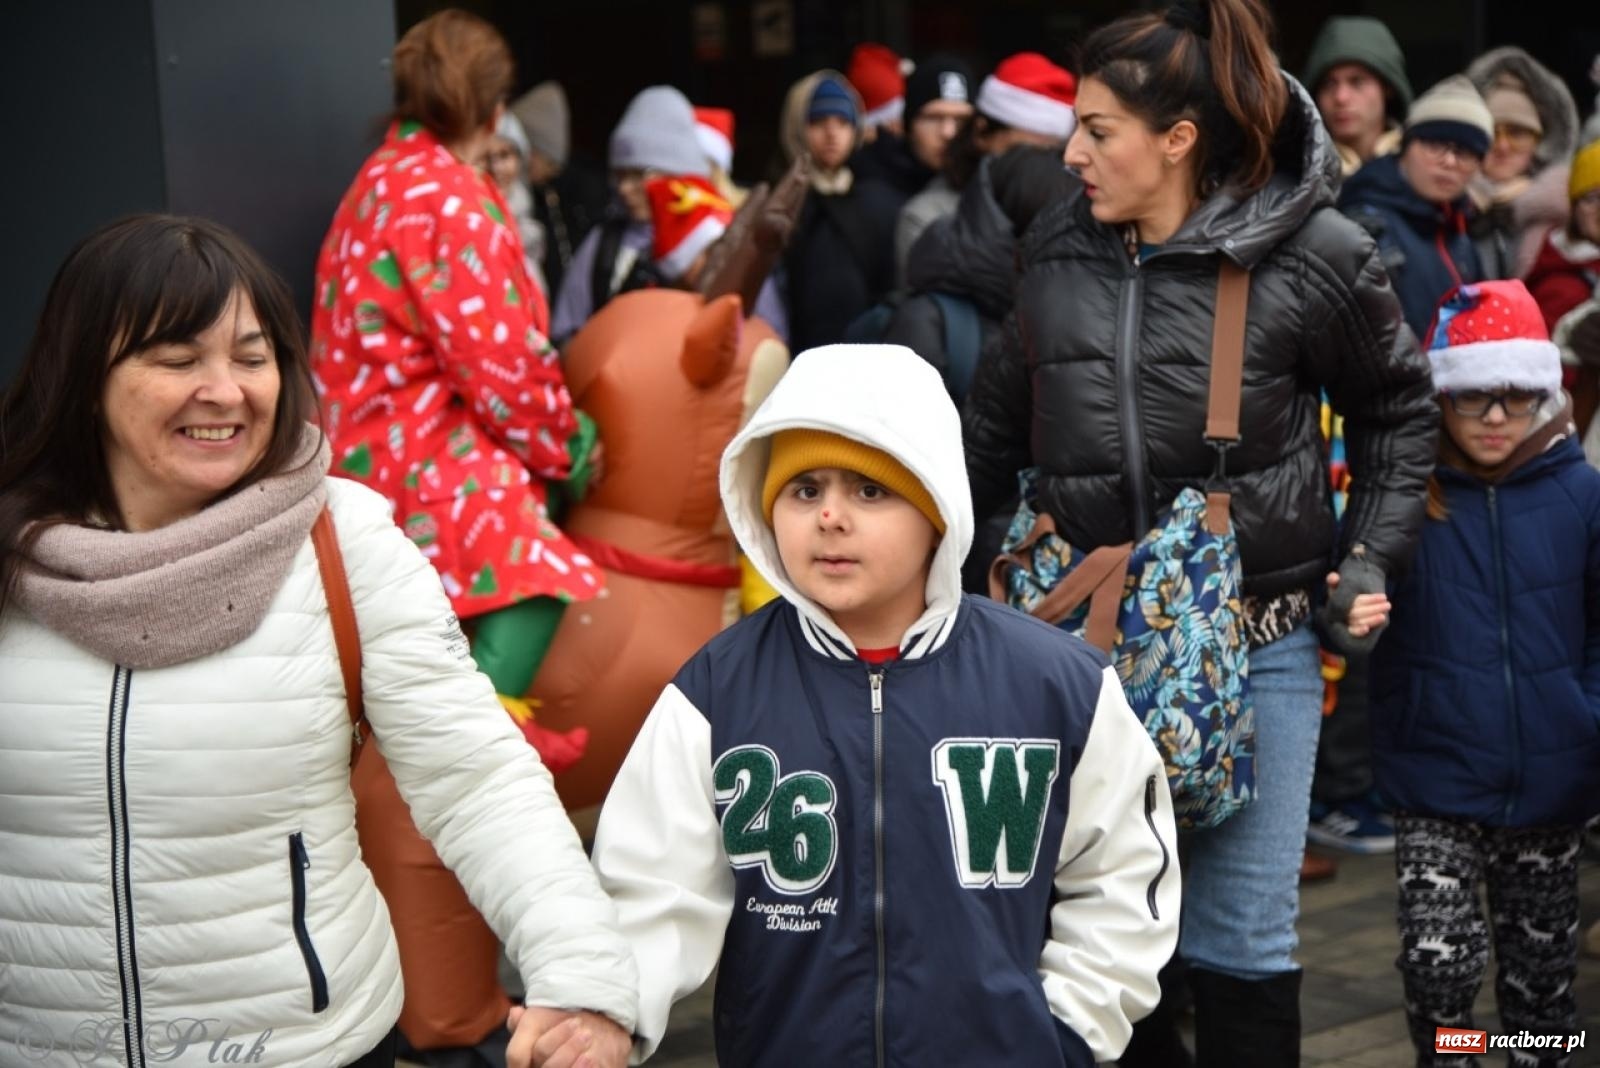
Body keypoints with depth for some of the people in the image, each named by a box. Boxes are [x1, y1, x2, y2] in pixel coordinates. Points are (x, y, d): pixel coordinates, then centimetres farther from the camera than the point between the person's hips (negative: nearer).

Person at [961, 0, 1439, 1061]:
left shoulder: (1312, 255, -9)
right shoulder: (1058, 253, 2)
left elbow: (1401, 407, 7)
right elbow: (996, 424, 16)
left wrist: (1372, 557, 0)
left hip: (1254, 644, -3)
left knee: (1240, 939, 3)